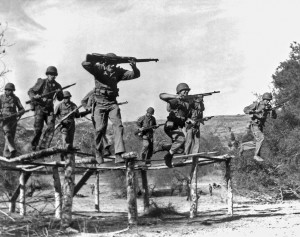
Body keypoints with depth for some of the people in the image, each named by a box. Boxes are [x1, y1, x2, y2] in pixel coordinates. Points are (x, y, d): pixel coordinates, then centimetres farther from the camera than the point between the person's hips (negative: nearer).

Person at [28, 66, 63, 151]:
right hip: (39, 107, -4)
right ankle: (34, 146, 13)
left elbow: (60, 99, 11)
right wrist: (34, 96, -22)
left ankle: (43, 146, -10)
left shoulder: (57, 86, 7)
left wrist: (59, 93, -10)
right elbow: (30, 91, -1)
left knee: (51, 127, -12)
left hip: (49, 109, 4)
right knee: (38, 128, -5)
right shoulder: (41, 82, -5)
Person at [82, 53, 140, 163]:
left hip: (112, 103, 2)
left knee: (118, 126, -14)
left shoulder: (118, 71, 3)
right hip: (100, 104, -2)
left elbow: (135, 75, 1)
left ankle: (118, 155, -18)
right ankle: (98, 152, 24)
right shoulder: (99, 69, -7)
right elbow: (85, 64, -23)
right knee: (100, 129, -2)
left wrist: (134, 67, -20)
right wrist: (98, 61, -34)